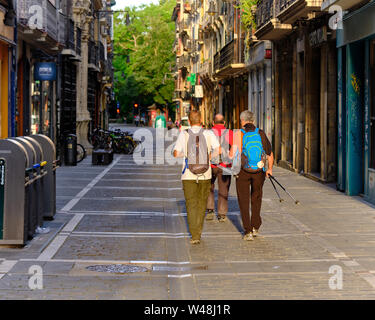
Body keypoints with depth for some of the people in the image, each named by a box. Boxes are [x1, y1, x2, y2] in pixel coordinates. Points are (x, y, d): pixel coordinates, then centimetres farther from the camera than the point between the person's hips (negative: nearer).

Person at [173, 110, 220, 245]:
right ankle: (198, 232, 24)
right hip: (205, 174, 1)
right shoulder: (208, 133, -2)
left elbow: (176, 153, -6)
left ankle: (195, 235, -10)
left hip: (189, 175, -1)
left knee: (191, 205, 2)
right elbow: (218, 149, -13)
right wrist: (209, 156, 7)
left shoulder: (184, 134, -3)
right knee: (201, 204, 16)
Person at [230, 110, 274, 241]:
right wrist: (270, 168, 14)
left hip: (243, 171, -2)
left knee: (244, 201, 5)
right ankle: (255, 227, 24)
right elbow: (270, 153, 6)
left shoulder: (238, 134, -5)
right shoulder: (261, 133, 3)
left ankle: (248, 231, -1)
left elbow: (232, 154, -8)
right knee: (256, 199, 21)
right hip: (259, 171, 2)